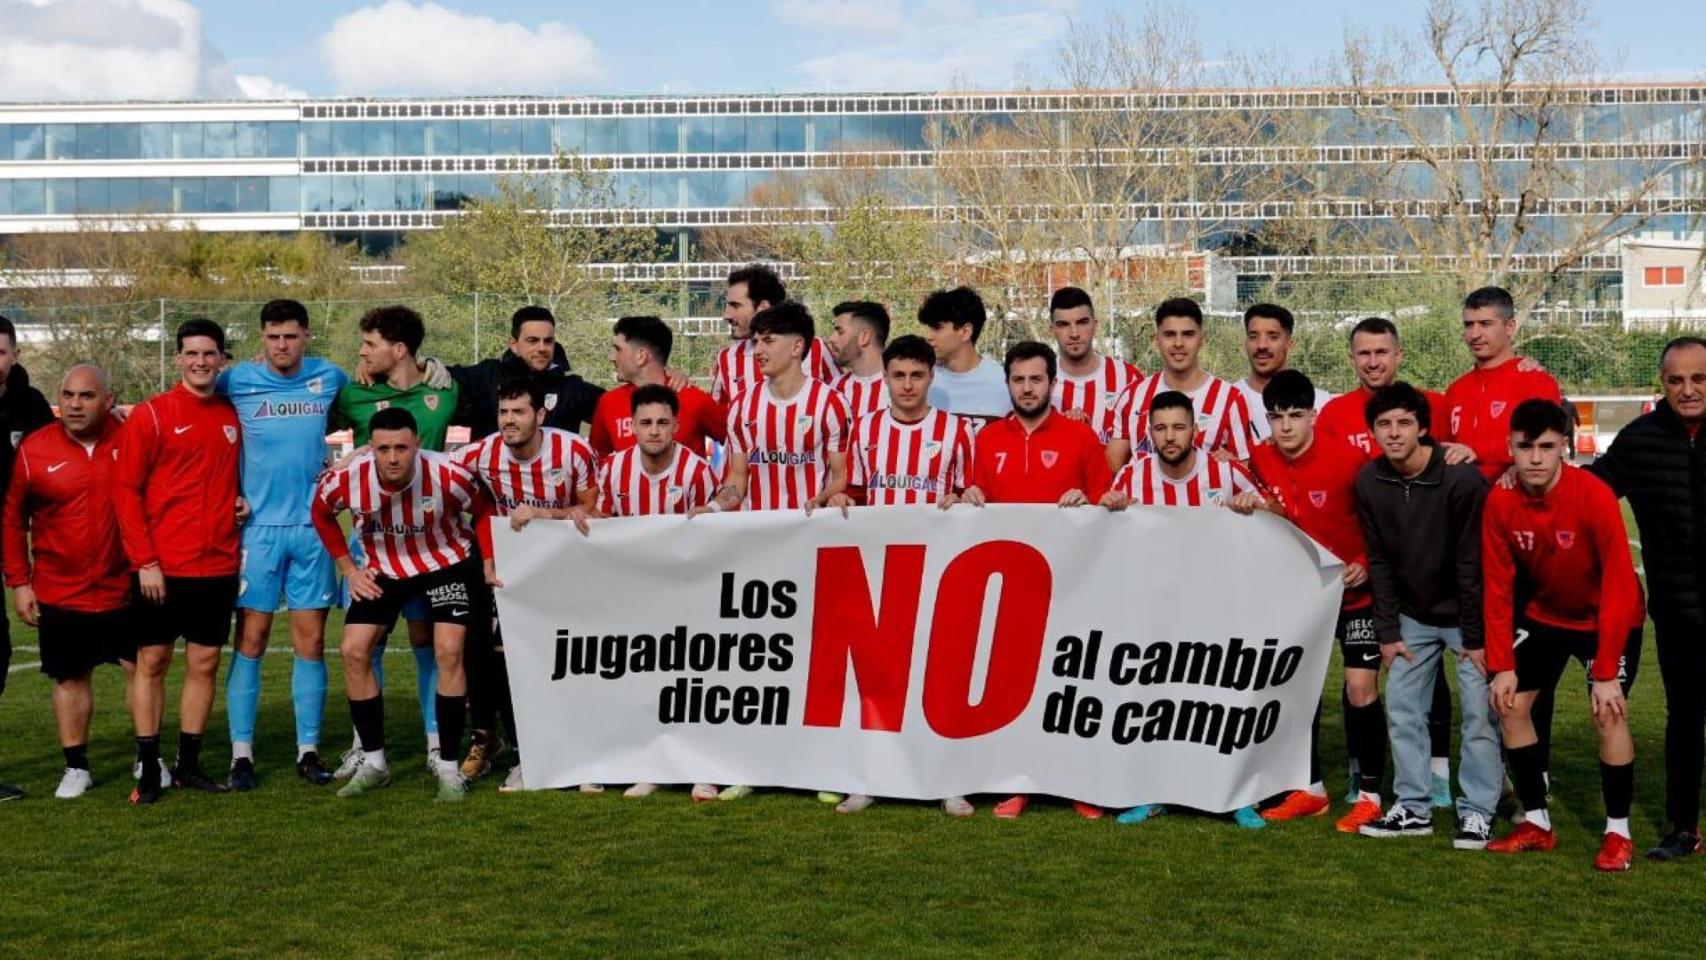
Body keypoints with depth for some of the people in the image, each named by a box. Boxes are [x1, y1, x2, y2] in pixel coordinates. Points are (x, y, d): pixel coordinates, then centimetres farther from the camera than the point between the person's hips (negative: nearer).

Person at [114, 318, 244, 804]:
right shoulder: (150, 414, -4)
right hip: (161, 568, -4)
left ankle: (189, 764, 17)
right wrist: (145, 561, -12)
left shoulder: (233, 416, 8)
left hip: (218, 565, 4)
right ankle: (148, 769, 10)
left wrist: (241, 499, 1)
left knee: (204, 663, 7)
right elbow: (126, 491, -6)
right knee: (152, 662, 3)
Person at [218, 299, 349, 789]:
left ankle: (308, 750, 11)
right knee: (250, 638, -1)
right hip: (258, 525, -1)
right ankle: (241, 752, 5)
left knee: (311, 641, 4)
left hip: (313, 527, 2)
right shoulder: (236, 381, -1)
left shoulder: (329, 378, 5)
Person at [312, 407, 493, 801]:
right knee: (353, 651, -6)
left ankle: (449, 766, -2)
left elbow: (483, 510, -7)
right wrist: (348, 569, -1)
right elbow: (321, 513, 0)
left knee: (448, 651, -14)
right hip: (383, 568, 3)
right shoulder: (347, 480, -25)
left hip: (446, 561, -2)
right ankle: (373, 763, 9)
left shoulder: (449, 475, -29)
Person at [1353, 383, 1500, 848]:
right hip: (1413, 615, 5)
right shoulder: (1370, 482, -6)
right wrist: (1388, 631, -1)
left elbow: (1472, 562, -19)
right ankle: (1413, 807, 16)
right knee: (1402, 709, 5)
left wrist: (1475, 635, -16)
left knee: (1479, 712, -4)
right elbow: (1379, 560, 1)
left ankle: (1477, 811, 8)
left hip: (1466, 614, -5)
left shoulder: (1460, 477, -22)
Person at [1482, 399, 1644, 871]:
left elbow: (1619, 589, -27)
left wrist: (1607, 673, -28)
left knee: (1608, 714, -16)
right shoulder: (1500, 502, -18)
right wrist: (1501, 665, -14)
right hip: (1543, 614, 4)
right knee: (1509, 705, -1)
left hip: (1607, 619, -4)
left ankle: (1618, 832, 1)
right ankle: (1536, 822, 13)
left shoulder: (1595, 496, -30)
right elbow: (1498, 588, -11)